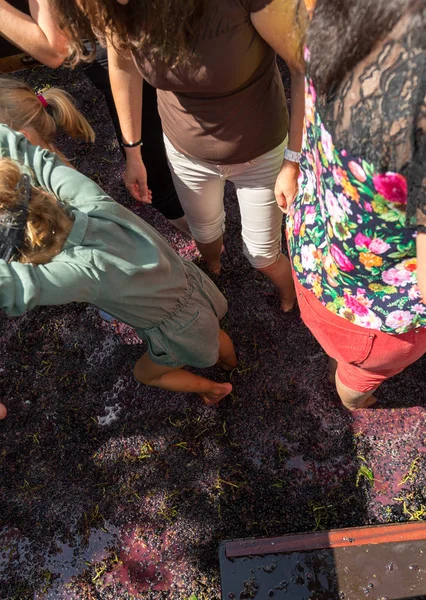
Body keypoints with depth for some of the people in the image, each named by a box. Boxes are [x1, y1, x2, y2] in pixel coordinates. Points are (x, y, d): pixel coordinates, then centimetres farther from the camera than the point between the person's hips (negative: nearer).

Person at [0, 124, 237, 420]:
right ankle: (231, 362, 73)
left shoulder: (88, 268, -42)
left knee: (146, 373, 27)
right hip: (190, 286, 6)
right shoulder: (91, 201, -24)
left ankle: (214, 388, 50)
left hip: (181, 329, -5)